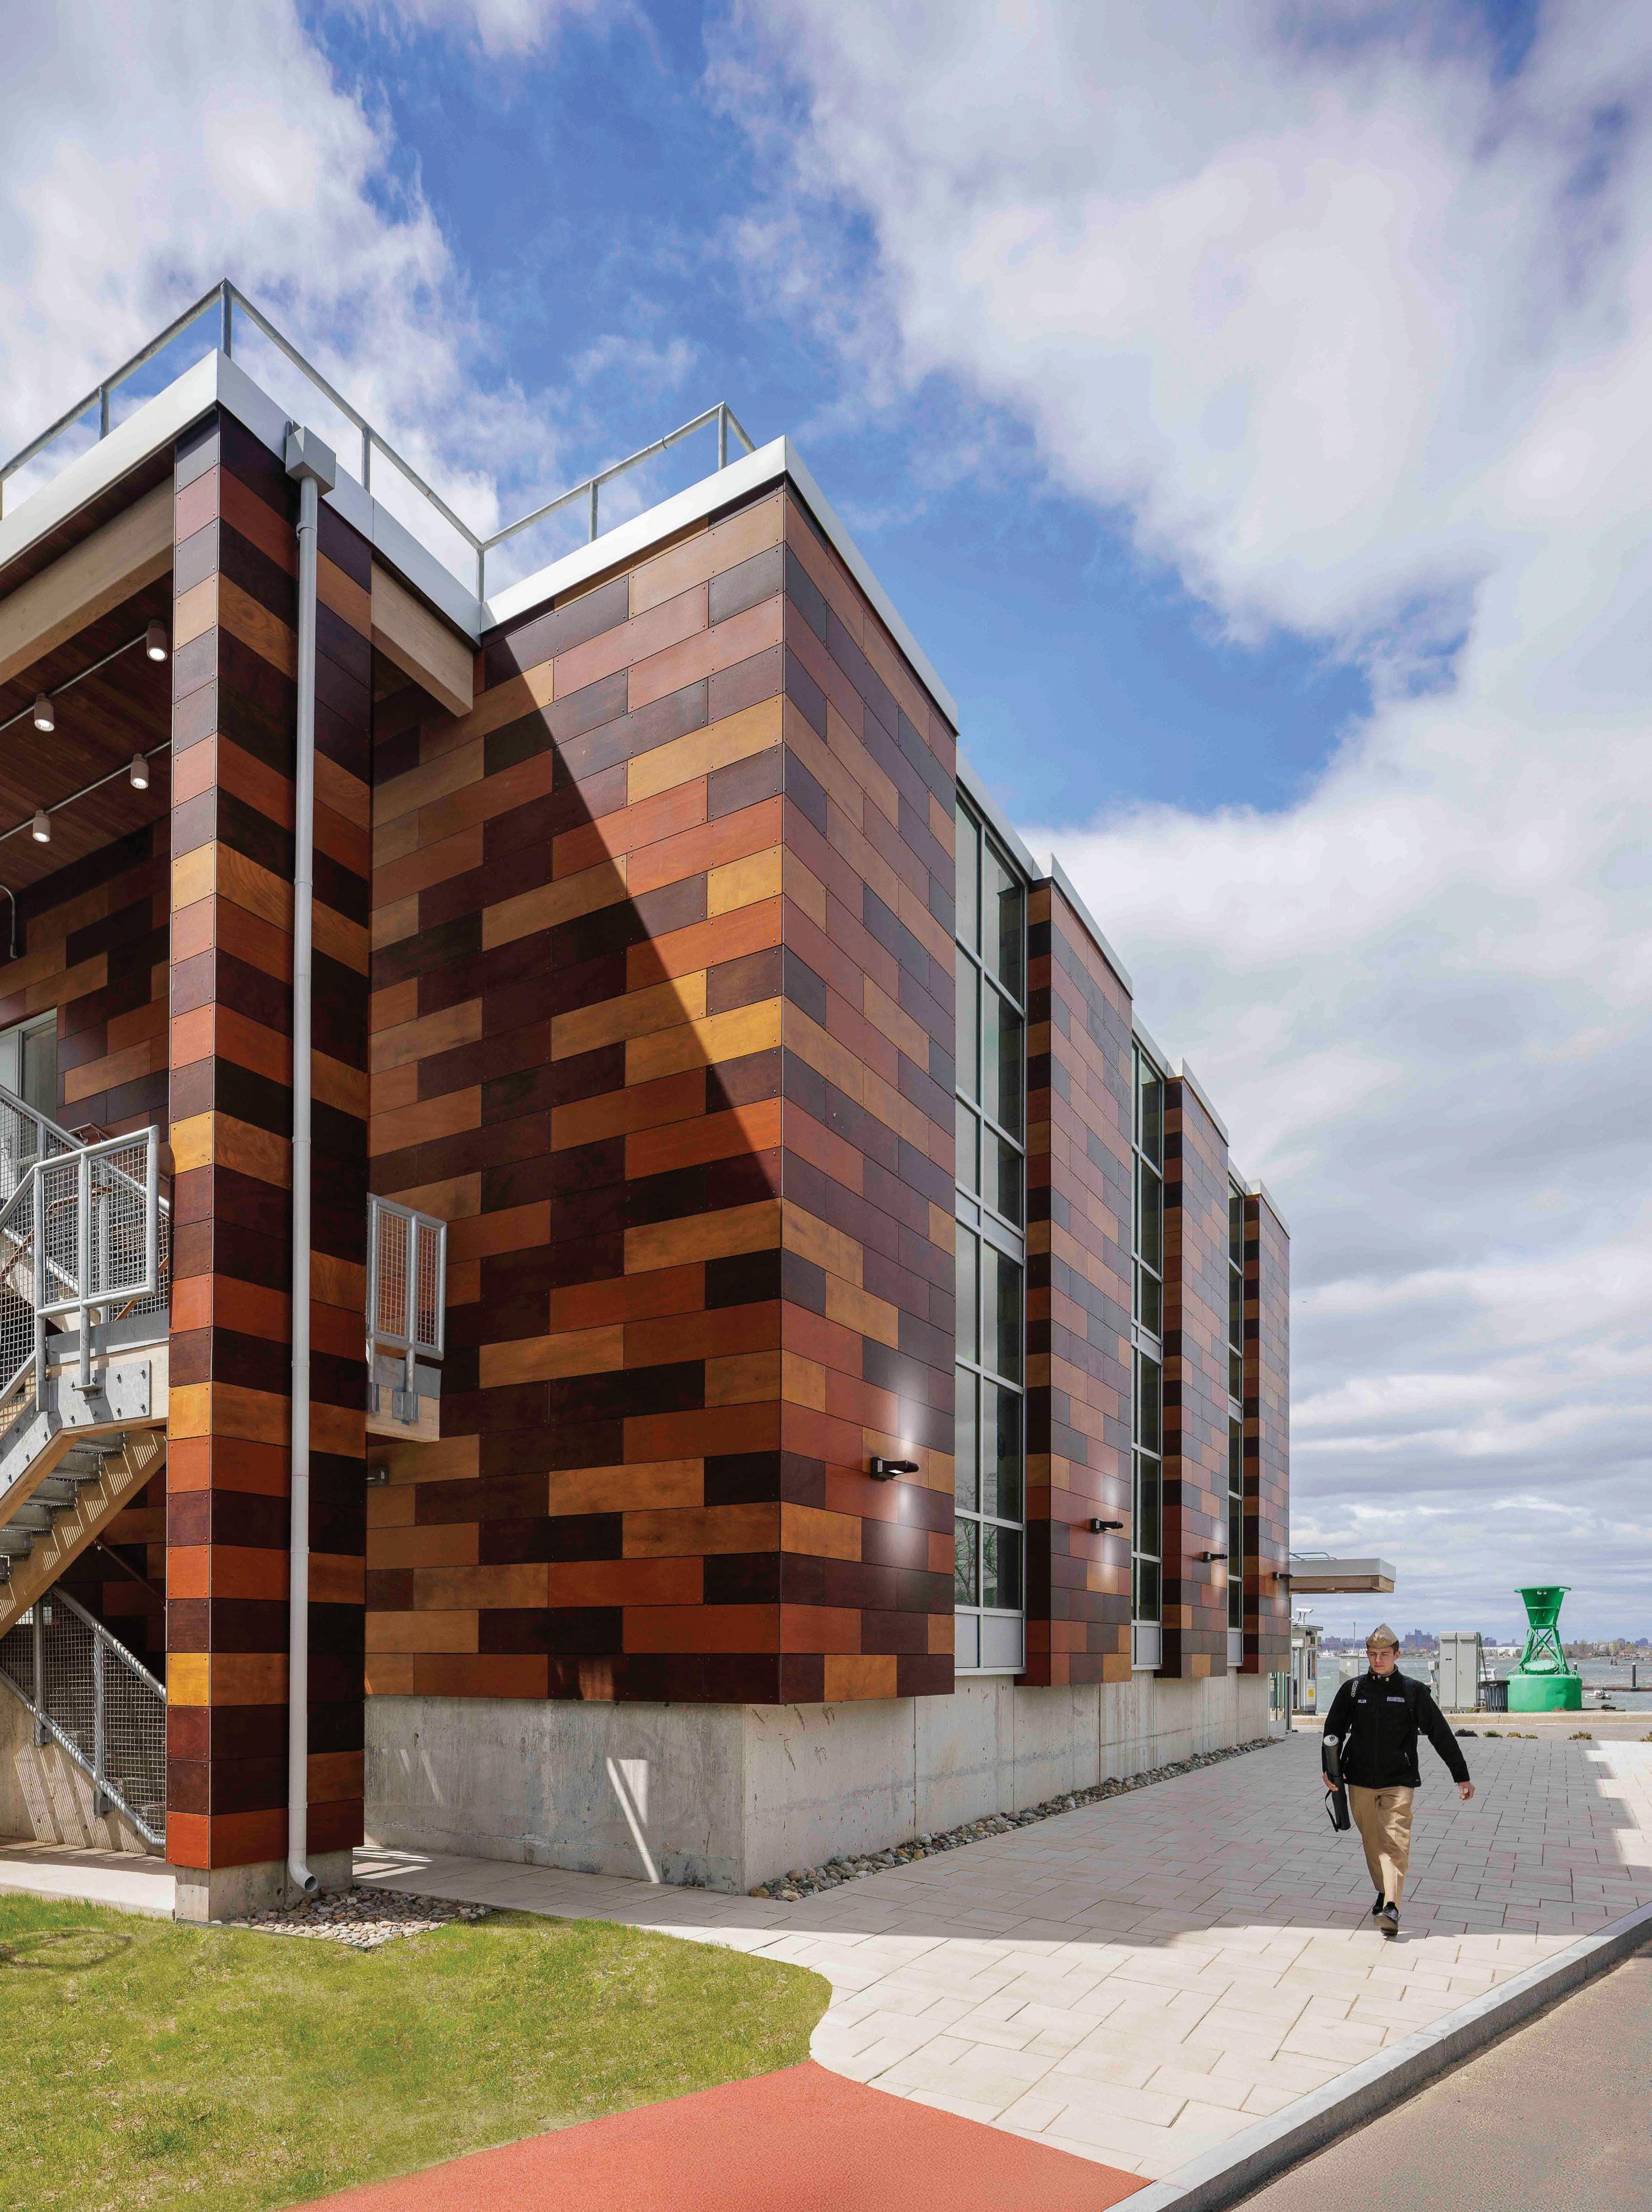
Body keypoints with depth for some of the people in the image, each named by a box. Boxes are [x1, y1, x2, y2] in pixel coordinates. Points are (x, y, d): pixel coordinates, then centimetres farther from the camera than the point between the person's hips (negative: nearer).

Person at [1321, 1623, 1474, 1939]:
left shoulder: (1413, 1691, 1)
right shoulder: (1352, 1689, 5)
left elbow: (1441, 1734, 4)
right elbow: (1333, 1730, 11)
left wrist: (1461, 1776, 2)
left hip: (1399, 1780, -3)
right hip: (1360, 1781, 3)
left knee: (1396, 1842, -13)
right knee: (1372, 1842, 10)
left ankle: (1391, 1908, -21)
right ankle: (1383, 1892, 28)